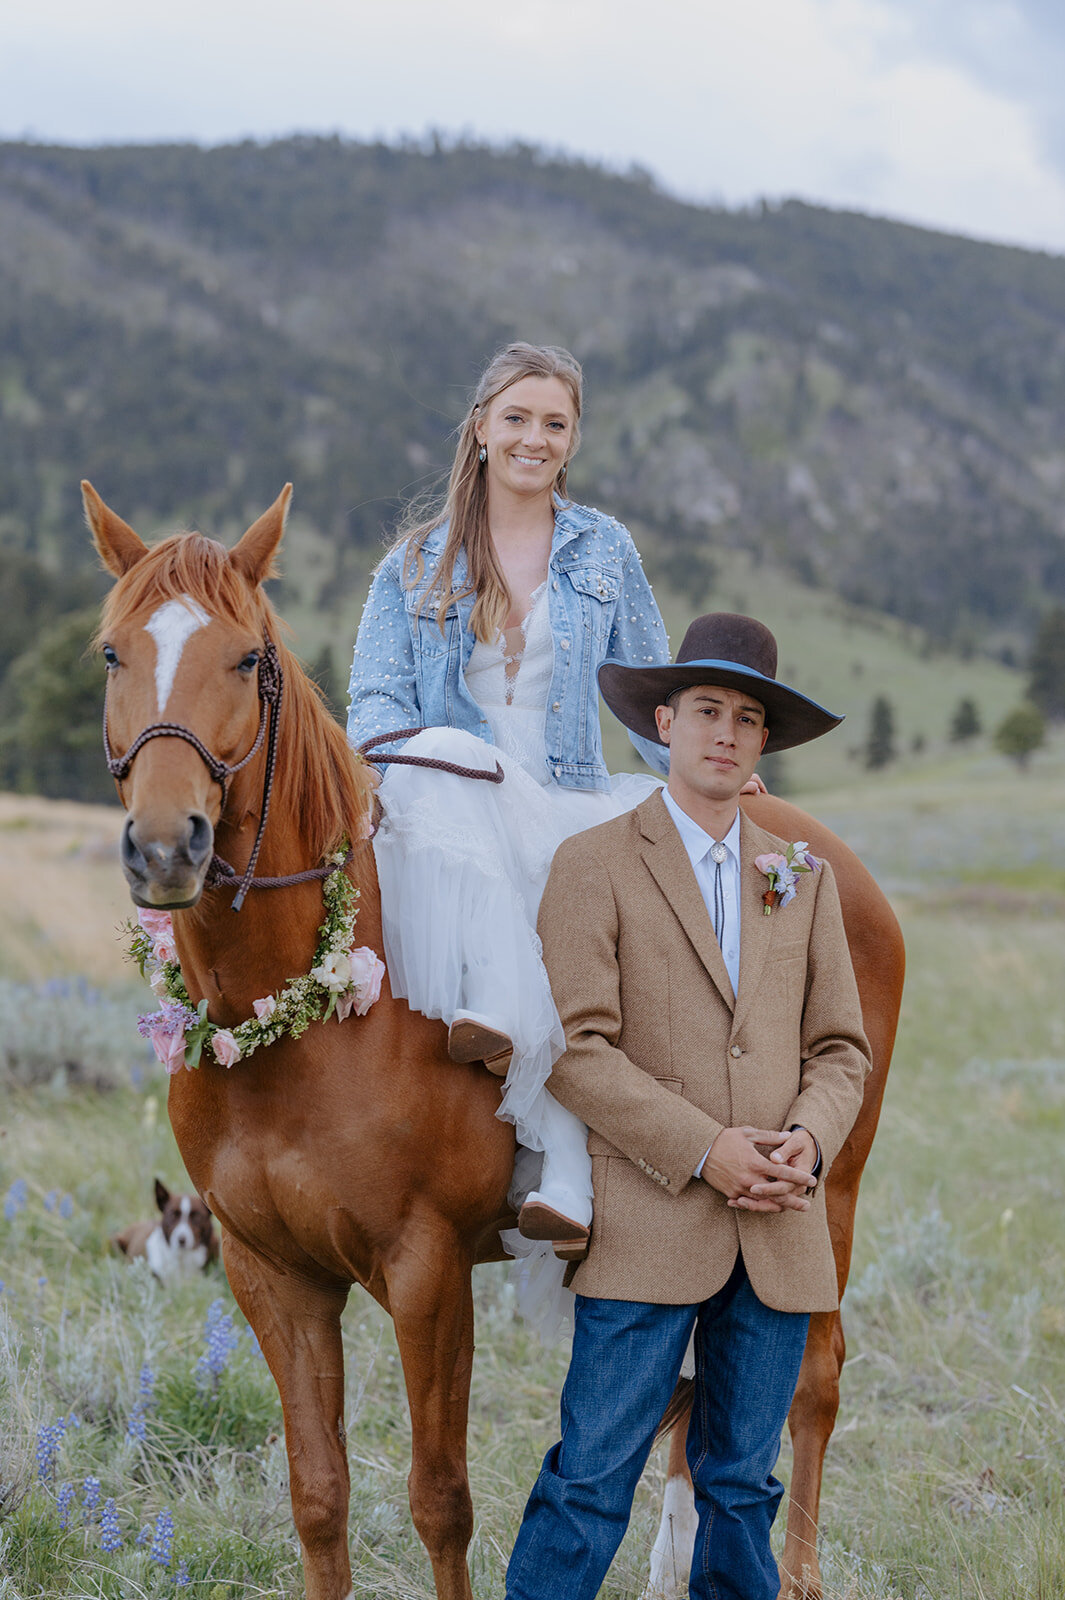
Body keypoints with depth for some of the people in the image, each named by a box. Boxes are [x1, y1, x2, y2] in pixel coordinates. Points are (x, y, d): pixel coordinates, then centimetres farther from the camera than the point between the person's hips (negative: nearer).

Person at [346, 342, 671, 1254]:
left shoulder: (606, 552, 15)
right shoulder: (418, 561, 12)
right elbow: (376, 697, 6)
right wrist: (426, 756, -16)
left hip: (565, 810, 1)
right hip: (447, 812, -1)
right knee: (446, 765, -37)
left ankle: (565, 1180, -38)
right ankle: (503, 1018, -45)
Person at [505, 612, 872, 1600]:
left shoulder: (805, 879, 15)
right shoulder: (594, 866, 0)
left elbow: (840, 1046, 13)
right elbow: (577, 1048, -9)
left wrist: (809, 1141, -7)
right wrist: (705, 1150, -16)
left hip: (777, 1236, 4)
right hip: (650, 1224, -4)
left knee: (742, 1483, 11)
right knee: (594, 1477, -5)